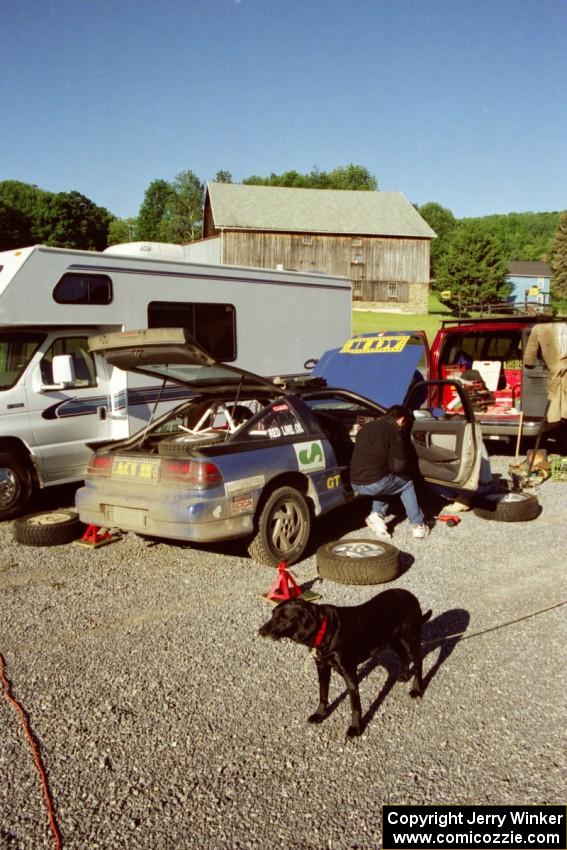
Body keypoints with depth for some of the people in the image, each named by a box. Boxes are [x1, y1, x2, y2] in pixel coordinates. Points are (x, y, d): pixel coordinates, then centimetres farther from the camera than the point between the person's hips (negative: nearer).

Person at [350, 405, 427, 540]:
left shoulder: (366, 427, 16)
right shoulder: (394, 431, -5)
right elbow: (398, 466, -8)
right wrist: (412, 471, 15)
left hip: (355, 484, 6)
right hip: (374, 482, -6)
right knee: (406, 483, 21)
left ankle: (377, 514, 13)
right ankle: (418, 525, 21)